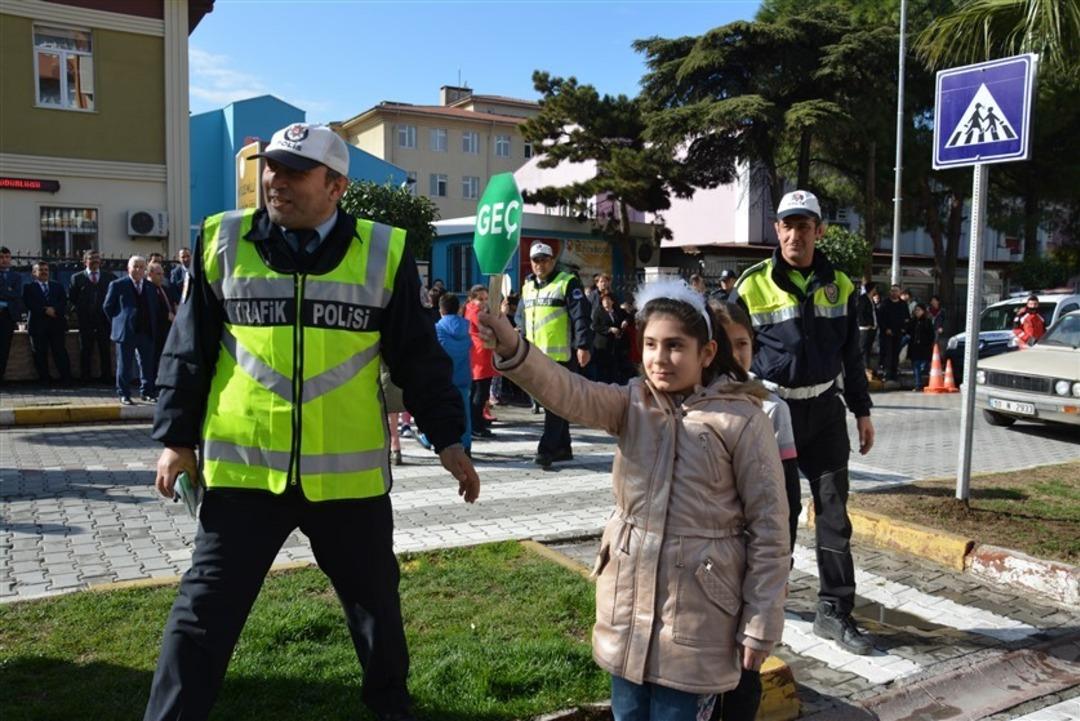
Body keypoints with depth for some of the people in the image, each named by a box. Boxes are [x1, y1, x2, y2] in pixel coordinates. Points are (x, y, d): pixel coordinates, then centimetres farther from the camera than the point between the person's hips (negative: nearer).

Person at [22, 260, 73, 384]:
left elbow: (64, 302, 6)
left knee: (60, 351, -3)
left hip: (57, 323, 1)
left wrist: (54, 310, -12)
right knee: (40, 354, 0)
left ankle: (66, 378, -4)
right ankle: (44, 379, 5)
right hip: (38, 324, -1)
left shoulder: (58, 286, 19)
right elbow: (29, 304, -4)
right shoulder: (28, 287, 10)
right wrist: (45, 310, -14)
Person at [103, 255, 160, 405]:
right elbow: (107, 306, 3)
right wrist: (119, 321, 2)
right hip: (125, 332, -4)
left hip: (147, 332, 4)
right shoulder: (117, 285, -1)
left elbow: (155, 309, 18)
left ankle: (147, 392, 17)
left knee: (148, 365, 7)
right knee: (124, 365, 2)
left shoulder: (150, 287, 12)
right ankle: (124, 395, 9)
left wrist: (156, 328, 10)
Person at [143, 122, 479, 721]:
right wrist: (176, 438, 6)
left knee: (375, 600, 18)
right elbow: (188, 350, 7)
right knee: (203, 611, 5)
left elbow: (418, 356, 4)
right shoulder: (223, 241, 1)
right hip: (242, 468, 0)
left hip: (349, 471, 1)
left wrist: (446, 437, 3)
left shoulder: (383, 253, -1)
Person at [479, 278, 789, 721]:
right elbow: (569, 392, -19)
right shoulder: (632, 403, 1)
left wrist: (761, 626, -7)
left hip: (697, 616, -4)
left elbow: (769, 527, -9)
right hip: (628, 602, 5)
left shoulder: (741, 420, -11)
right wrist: (512, 349, -37)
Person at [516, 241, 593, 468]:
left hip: (561, 355, -7)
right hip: (536, 356, 7)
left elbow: (581, 316, -12)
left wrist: (583, 346, -19)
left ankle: (547, 449, -7)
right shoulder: (528, 286, 18)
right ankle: (562, 448, 21)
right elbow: (521, 318, 26)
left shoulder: (567, 282, -4)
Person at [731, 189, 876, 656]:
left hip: (824, 408, 3)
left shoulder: (838, 285, 5)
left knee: (833, 511, 3)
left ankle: (835, 611, 11)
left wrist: (861, 411, 11)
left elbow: (851, 353, 13)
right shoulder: (753, 286, -5)